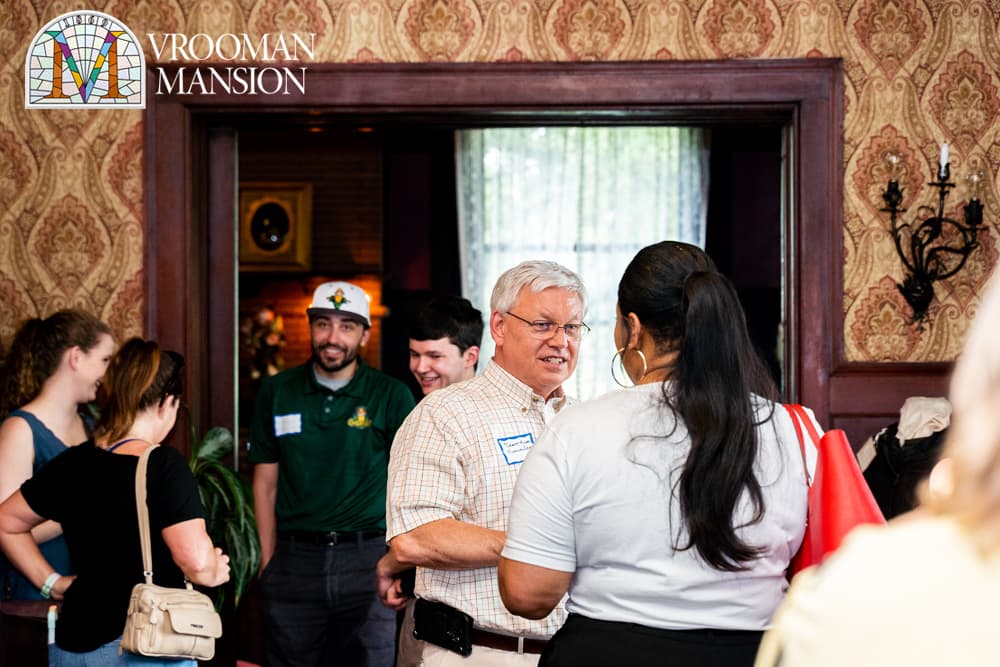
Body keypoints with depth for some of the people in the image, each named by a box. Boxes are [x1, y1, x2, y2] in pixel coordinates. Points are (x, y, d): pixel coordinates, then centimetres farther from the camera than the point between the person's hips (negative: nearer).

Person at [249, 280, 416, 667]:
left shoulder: (391, 396, 1)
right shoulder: (276, 393, 8)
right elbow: (265, 483, 10)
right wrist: (268, 561, 4)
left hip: (367, 559, -2)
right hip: (293, 560, 2)